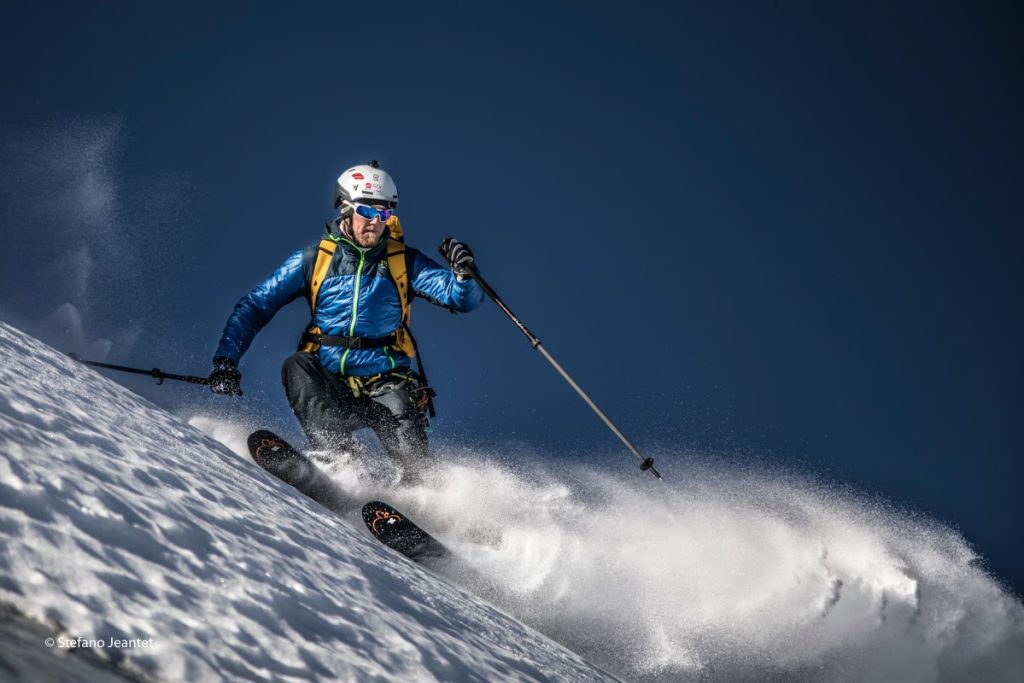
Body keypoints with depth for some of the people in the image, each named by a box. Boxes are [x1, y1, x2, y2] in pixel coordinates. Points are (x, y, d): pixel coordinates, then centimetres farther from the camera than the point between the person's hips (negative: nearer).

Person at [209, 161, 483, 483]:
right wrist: (226, 360, -7)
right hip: (329, 383, 1)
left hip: (385, 383, -1)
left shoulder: (403, 261, 5)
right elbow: (254, 306, 6)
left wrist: (462, 273, -28)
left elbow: (464, 299, -4)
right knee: (296, 366, -28)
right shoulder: (314, 259, 6)